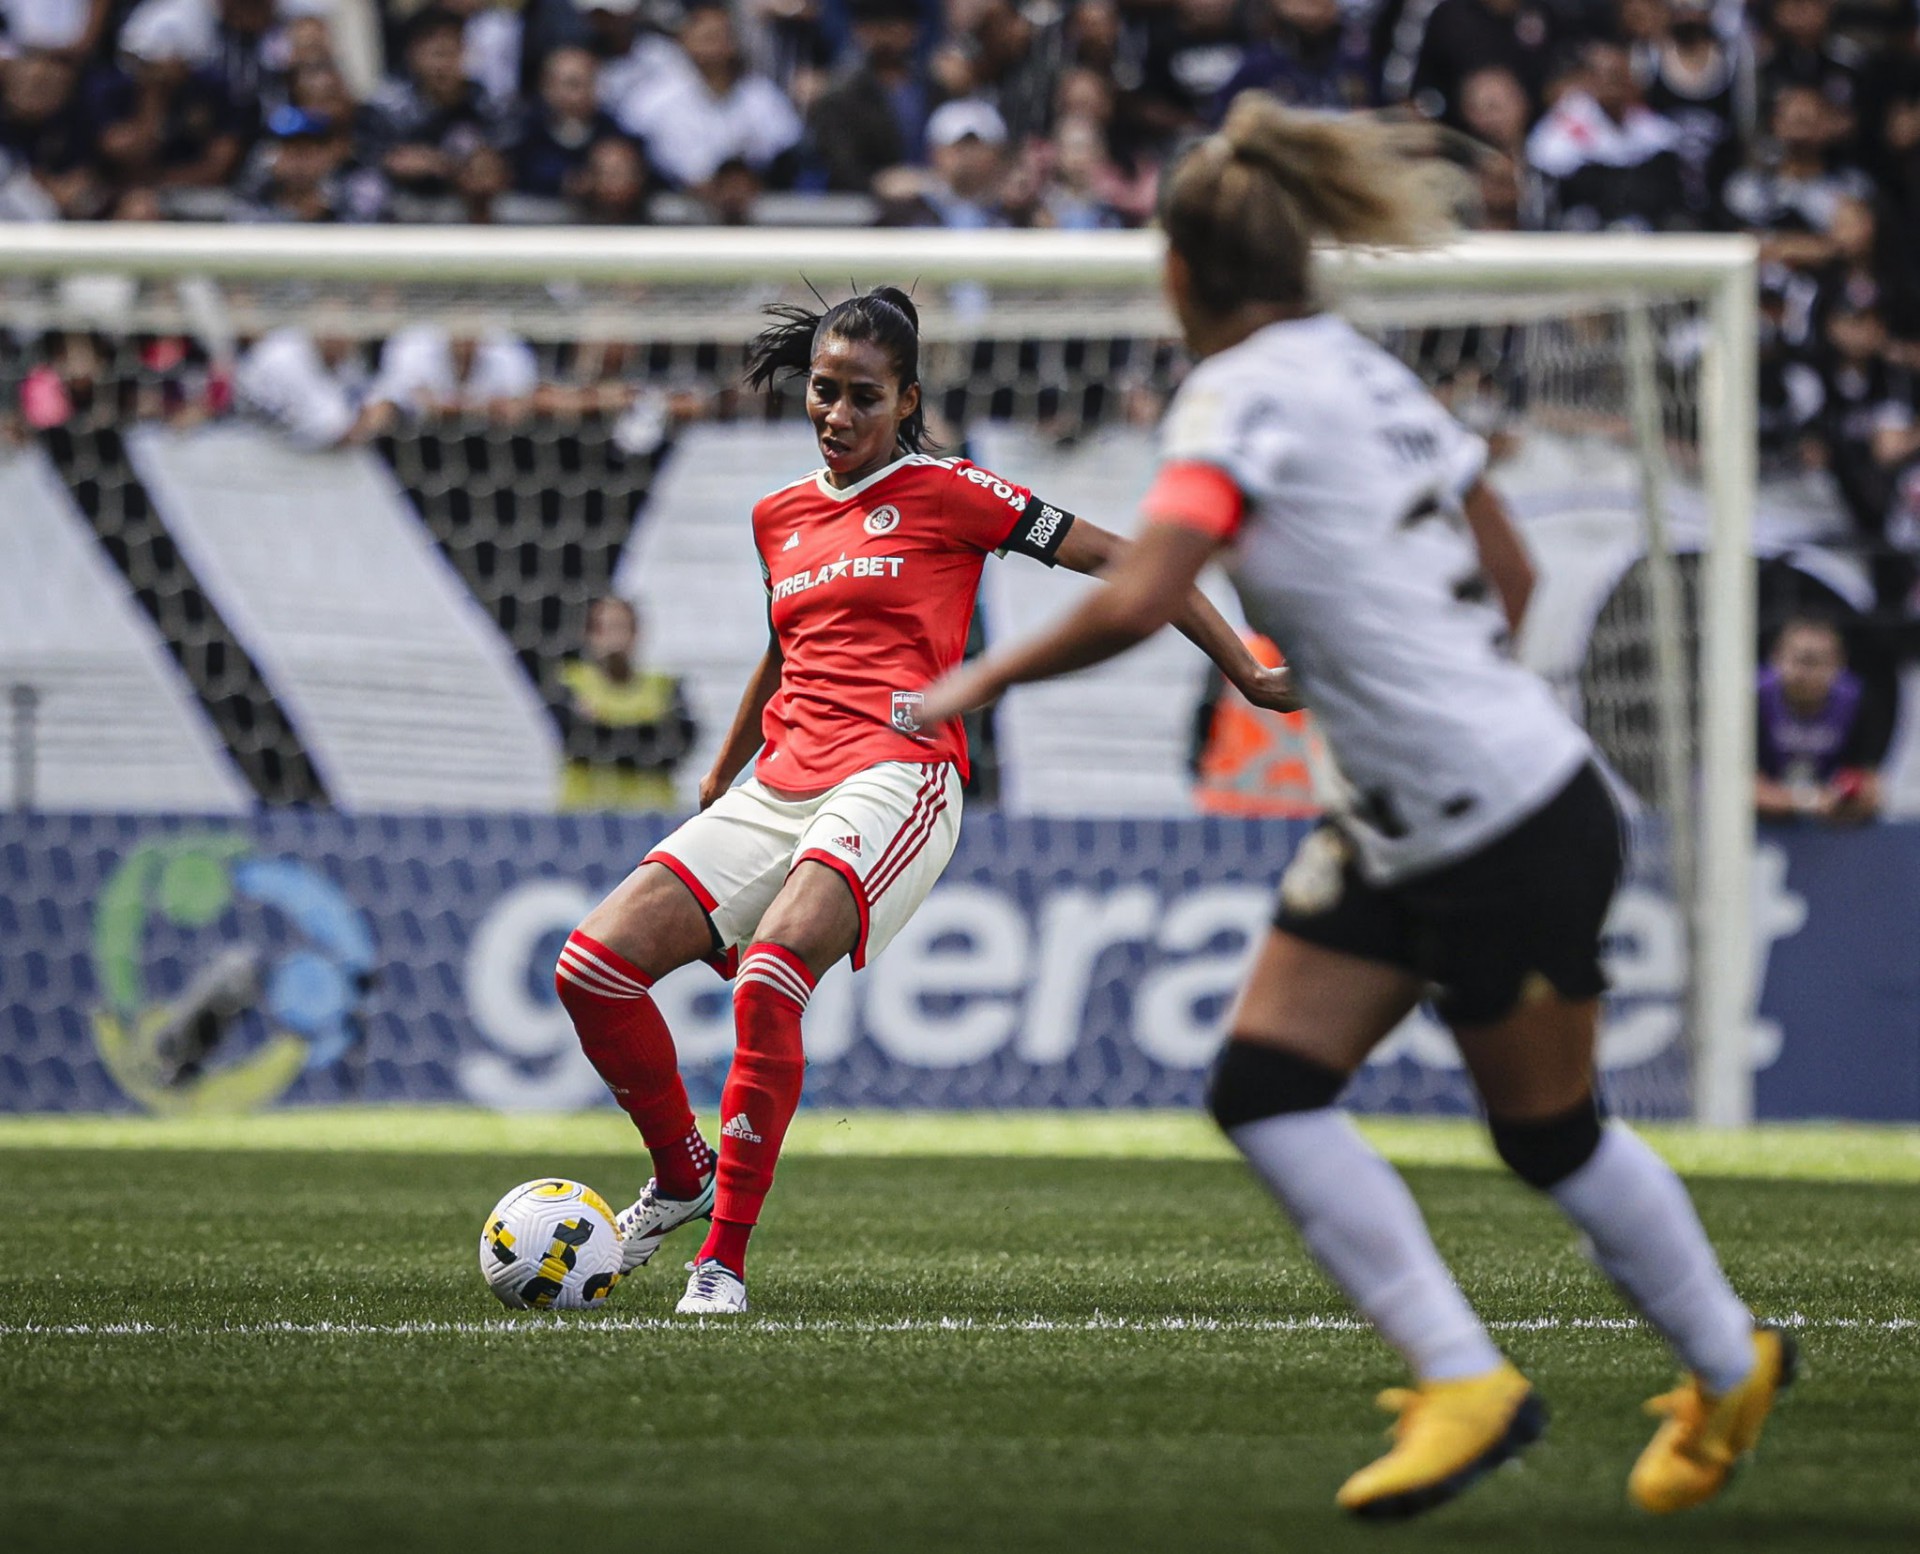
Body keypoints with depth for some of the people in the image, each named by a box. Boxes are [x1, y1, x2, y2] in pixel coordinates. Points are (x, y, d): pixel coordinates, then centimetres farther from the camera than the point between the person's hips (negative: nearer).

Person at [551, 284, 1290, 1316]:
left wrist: (1244, 672, 1)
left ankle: (726, 1255, -24)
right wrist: (721, 774, 48)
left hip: (892, 778, -6)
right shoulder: (778, 515, 19)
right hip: (779, 787, 6)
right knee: (594, 967, -10)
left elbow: (1112, 556, 3)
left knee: (767, 979, -32)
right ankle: (683, 1176, 13)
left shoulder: (943, 493, 2)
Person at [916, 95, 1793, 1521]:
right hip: (1404, 835, 9)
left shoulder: (1244, 397, -17)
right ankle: (1465, 1382, 3)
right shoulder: (1369, 374, 10)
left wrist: (981, 681, -14)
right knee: (1265, 1089, 1)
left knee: (1550, 1137, 7)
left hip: (1518, 829, -9)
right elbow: (1509, 576, 16)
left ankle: (1732, 1364, 28)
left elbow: (1133, 605, -28)